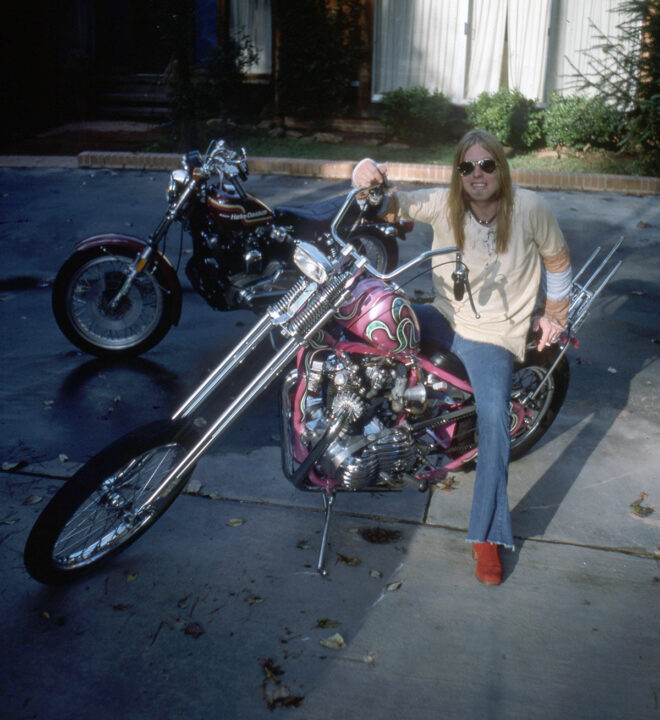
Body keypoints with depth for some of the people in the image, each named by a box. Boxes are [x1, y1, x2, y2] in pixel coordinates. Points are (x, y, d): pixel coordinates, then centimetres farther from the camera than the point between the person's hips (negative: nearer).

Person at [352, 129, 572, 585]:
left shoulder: (530, 208, -8)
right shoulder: (443, 204, -6)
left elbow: (558, 259, 5)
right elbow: (390, 205, -14)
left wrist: (554, 314, 2)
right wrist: (369, 175, -36)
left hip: (493, 337, -3)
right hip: (444, 319, 4)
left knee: (494, 415, -26)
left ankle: (488, 535, -16)